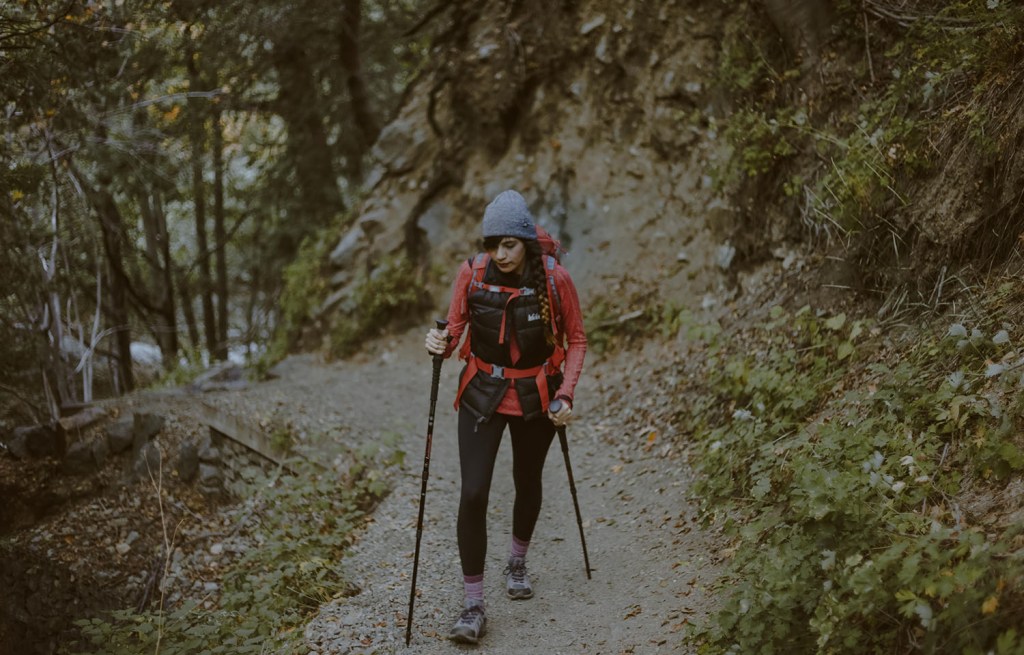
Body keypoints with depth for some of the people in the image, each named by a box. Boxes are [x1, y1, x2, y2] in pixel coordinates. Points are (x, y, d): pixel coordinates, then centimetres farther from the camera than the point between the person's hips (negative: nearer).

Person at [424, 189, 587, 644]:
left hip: (536, 398, 1)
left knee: (527, 483, 20)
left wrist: (566, 394, -14)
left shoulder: (555, 278, -16)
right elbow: (455, 329, -3)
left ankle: (517, 562, 49)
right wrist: (440, 344, -26)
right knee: (473, 494, -11)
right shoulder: (472, 273, -13)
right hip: (482, 396, 0)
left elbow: (576, 339, -4)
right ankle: (473, 606, -1)